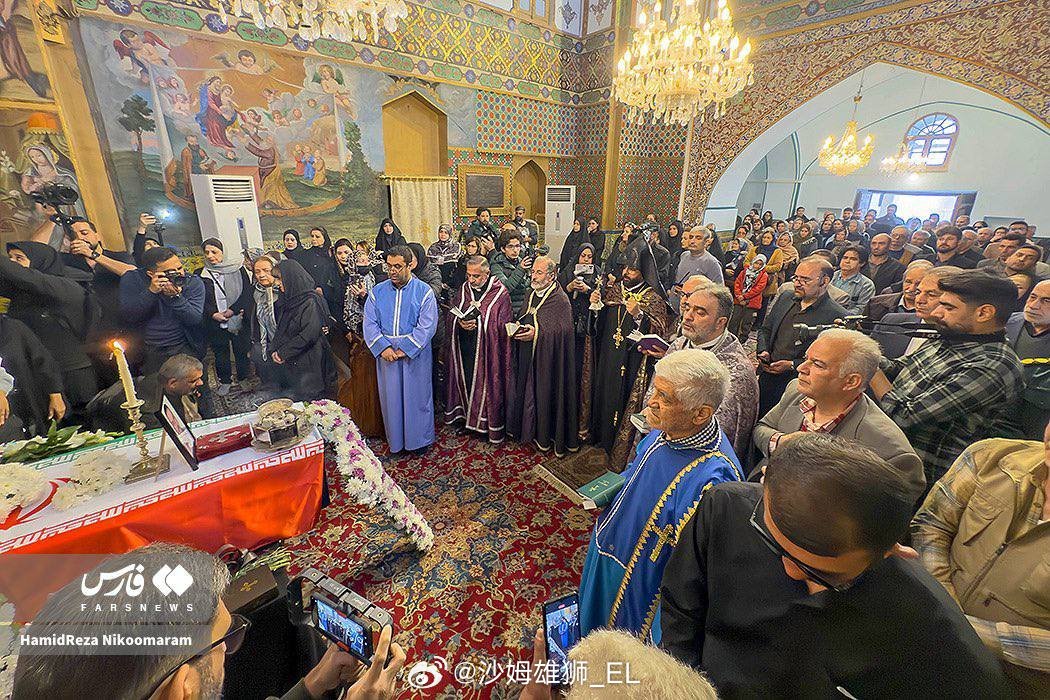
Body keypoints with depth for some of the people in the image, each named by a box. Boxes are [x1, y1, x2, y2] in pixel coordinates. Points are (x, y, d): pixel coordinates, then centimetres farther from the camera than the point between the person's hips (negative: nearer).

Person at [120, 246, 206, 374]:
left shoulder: (194, 282, -7)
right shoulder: (132, 279, -4)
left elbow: (195, 320, -15)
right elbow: (128, 317, -14)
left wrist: (176, 296, -29)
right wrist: (151, 291, -24)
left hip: (184, 349, -1)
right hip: (146, 351, 1)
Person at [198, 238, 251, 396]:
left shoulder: (237, 268, 0)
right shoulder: (200, 274, 6)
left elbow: (247, 292, -5)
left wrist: (232, 310, -13)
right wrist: (213, 314, -13)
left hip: (238, 320, -2)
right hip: (215, 323, 2)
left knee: (241, 351, 7)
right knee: (220, 353, 11)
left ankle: (243, 378, 26)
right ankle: (225, 381, 27)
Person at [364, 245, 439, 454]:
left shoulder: (424, 292, -5)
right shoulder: (377, 292, 5)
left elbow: (427, 327, -12)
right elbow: (370, 324, 0)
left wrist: (405, 349, -16)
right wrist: (383, 347, -14)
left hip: (416, 355, -3)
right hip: (386, 354, 3)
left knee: (417, 396, 8)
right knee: (391, 397, 11)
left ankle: (420, 439, 27)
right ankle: (396, 441, 28)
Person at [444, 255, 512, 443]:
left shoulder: (500, 293, -8)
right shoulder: (463, 289, 7)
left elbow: (504, 325, -10)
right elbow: (452, 314, 9)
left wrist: (478, 323, -18)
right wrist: (460, 323, -13)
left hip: (487, 351, -4)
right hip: (464, 349, 5)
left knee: (486, 384, 3)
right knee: (465, 380, 12)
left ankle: (489, 422, 20)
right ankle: (466, 416, 31)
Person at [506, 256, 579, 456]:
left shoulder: (560, 300, -13)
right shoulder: (531, 294, 11)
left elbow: (564, 329, -19)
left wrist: (537, 333, -26)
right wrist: (516, 326, -2)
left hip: (547, 359, -7)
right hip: (526, 357, 7)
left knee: (545, 393, 3)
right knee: (525, 392, 13)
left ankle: (545, 436, 20)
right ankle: (527, 429, 31)